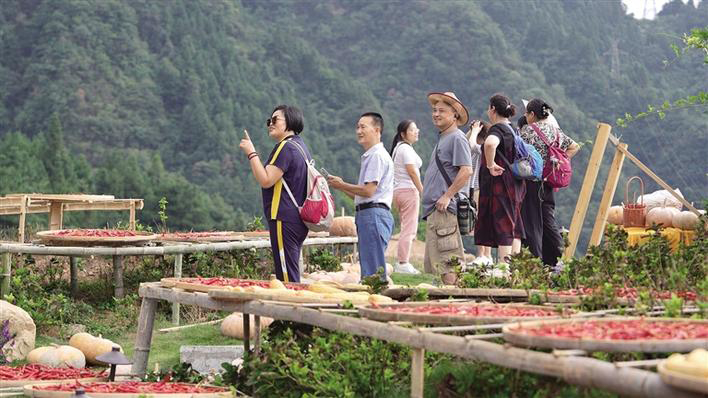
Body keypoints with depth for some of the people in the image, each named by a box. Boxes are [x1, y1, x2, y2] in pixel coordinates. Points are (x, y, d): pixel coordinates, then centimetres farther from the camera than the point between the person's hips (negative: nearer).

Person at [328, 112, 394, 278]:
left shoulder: (378, 155, -9)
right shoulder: (369, 156, 23)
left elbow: (368, 191, -16)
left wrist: (341, 185, -5)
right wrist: (342, 185, 13)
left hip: (374, 214, -11)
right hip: (367, 214, 11)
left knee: (373, 270, -12)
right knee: (368, 269, 12)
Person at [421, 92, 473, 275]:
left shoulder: (457, 138, -9)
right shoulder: (442, 138, 21)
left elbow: (467, 170, -20)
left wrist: (447, 196, -19)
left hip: (446, 210, -11)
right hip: (434, 211, 11)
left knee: (445, 263, -13)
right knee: (431, 263, 12)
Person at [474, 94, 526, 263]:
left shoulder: (497, 129, -14)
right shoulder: (512, 129, 14)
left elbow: (490, 143, -38)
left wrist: (491, 165, -25)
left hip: (499, 184, -9)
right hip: (515, 185, 9)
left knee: (503, 229, -7)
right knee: (514, 228, 12)